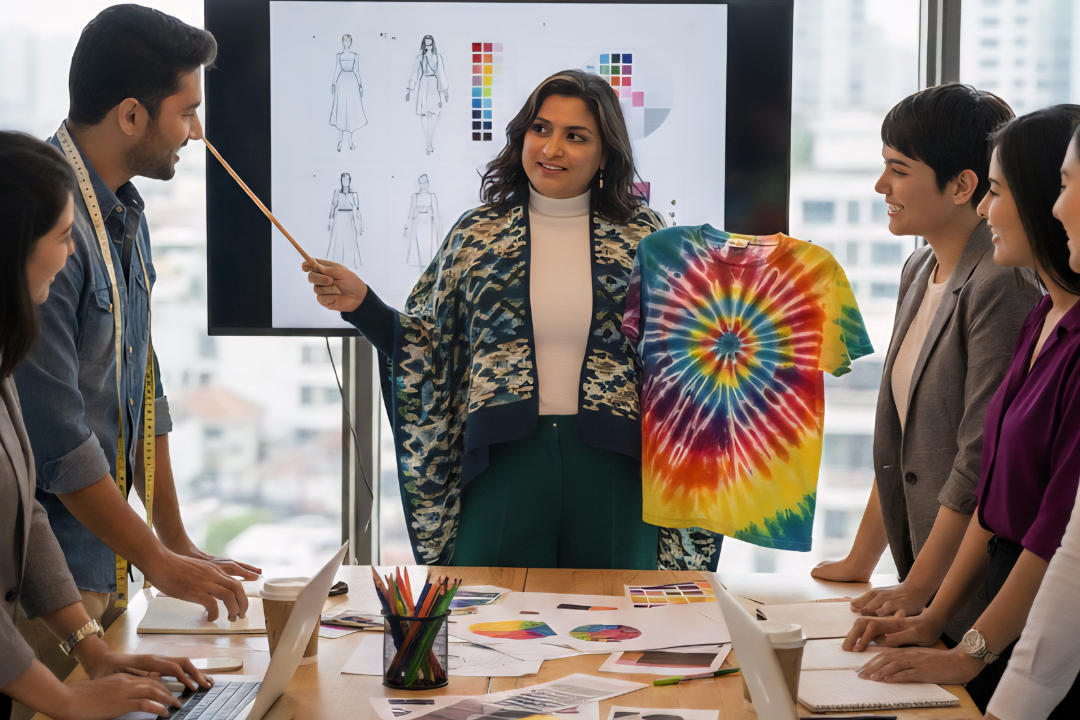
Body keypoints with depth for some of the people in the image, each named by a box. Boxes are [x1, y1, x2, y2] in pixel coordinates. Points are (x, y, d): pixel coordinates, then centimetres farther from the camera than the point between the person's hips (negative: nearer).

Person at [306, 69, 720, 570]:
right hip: (505, 467, 0)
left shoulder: (643, 237, 5)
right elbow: (426, 350, 9)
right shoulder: (475, 235, 7)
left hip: (610, 472, 0)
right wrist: (361, 304, -3)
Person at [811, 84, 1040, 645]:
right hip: (924, 575, 8)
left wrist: (917, 590, -13)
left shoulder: (1001, 287, -18)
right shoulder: (919, 270, 10)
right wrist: (861, 562, 15)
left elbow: (981, 458, -19)